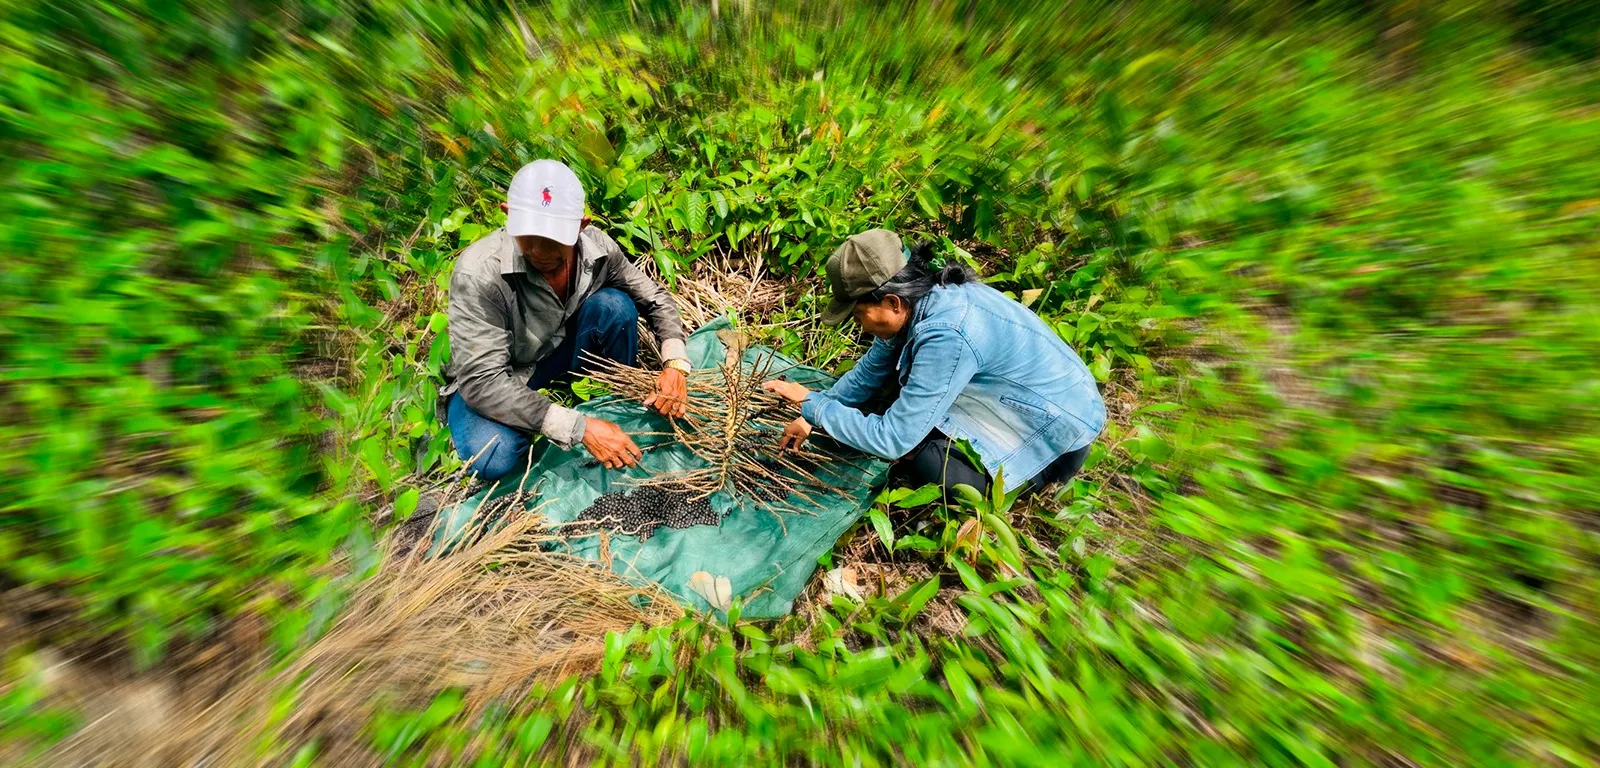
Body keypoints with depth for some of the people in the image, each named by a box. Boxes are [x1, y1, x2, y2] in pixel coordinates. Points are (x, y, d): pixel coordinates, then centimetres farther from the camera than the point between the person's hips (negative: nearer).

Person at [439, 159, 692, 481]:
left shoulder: (597, 247, -20)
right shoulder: (479, 272, -31)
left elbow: (655, 297, -8)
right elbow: (483, 381, -32)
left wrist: (676, 364, -24)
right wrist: (580, 428, -38)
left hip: (561, 349, 4)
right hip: (490, 379, -3)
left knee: (614, 305, -23)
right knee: (492, 459, -32)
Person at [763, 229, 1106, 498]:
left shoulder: (946, 337, -38)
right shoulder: (924, 296, -10)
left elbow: (892, 440, -33)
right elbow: (871, 370, 3)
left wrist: (813, 405, -23)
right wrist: (814, 414, -1)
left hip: (1059, 430, -7)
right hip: (1012, 393, 8)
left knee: (931, 469, -25)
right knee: (899, 384, 0)